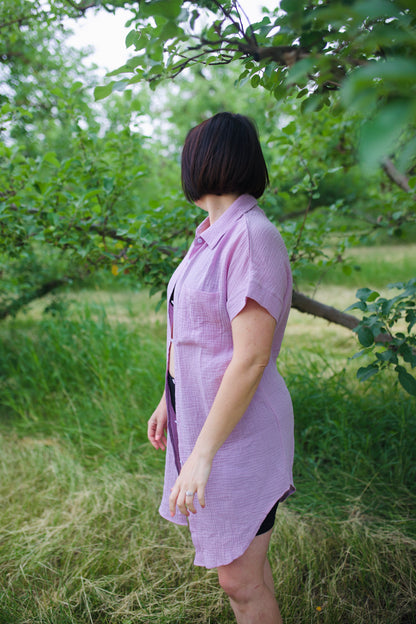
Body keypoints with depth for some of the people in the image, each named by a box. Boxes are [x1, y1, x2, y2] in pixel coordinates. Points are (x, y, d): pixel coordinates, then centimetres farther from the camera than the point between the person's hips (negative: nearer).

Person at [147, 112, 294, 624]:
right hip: (201, 412, 9)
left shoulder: (253, 237, -21)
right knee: (240, 560, 23)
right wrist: (168, 401, 21)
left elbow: (250, 358, -25)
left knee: (240, 578, 6)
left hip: (238, 426, -9)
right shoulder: (211, 237, 8)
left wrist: (201, 454, -22)